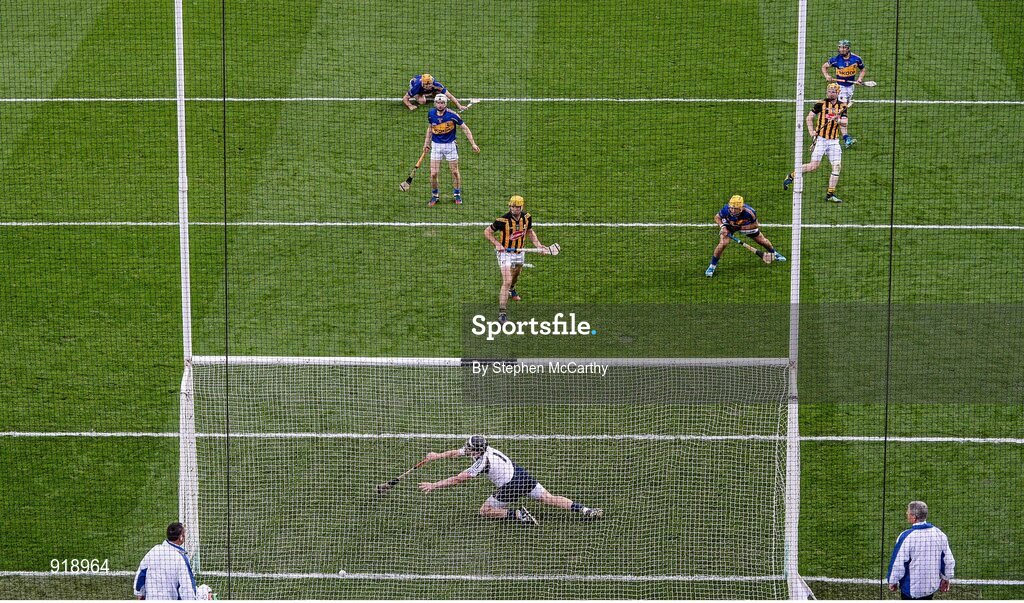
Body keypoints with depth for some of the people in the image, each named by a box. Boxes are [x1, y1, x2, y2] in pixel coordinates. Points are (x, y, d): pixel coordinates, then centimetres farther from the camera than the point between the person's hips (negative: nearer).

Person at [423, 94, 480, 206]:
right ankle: (434, 196, 16)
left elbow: (465, 128, -8)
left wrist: (473, 144, -11)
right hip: (436, 145, 2)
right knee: (433, 173, -3)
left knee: (455, 172, 7)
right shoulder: (431, 114, -6)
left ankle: (457, 195, 27)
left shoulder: (452, 115, -17)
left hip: (450, 145, -2)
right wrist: (426, 143, 15)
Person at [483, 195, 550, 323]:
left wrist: (538, 245, 1)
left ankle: (511, 290, 64)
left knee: (515, 276, 30)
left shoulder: (527, 217, -8)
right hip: (505, 252, -6)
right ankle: (502, 312, -17)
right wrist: (497, 244, -24)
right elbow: (487, 231, -11)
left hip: (519, 252, 6)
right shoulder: (503, 220, -24)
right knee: (507, 281, -18)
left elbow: (530, 231, 13)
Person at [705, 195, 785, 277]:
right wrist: (722, 226, -33)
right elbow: (717, 217, -16)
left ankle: (774, 253, 46)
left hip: (746, 225, 1)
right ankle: (712, 266, -3)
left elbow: (755, 225, -22)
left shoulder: (749, 212, -40)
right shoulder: (726, 209, -38)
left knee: (762, 241, 13)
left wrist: (742, 228, -32)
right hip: (729, 225, -1)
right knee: (723, 243, -22)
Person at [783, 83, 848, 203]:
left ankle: (830, 194, 5)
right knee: (814, 165, -10)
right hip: (820, 139, -4)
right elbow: (809, 117, 2)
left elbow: (845, 122, 1)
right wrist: (811, 131, -10)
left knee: (837, 166, -4)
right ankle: (791, 176, 9)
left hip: (834, 141, 4)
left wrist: (839, 120, -21)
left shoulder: (842, 106, 6)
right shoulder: (821, 104, -3)